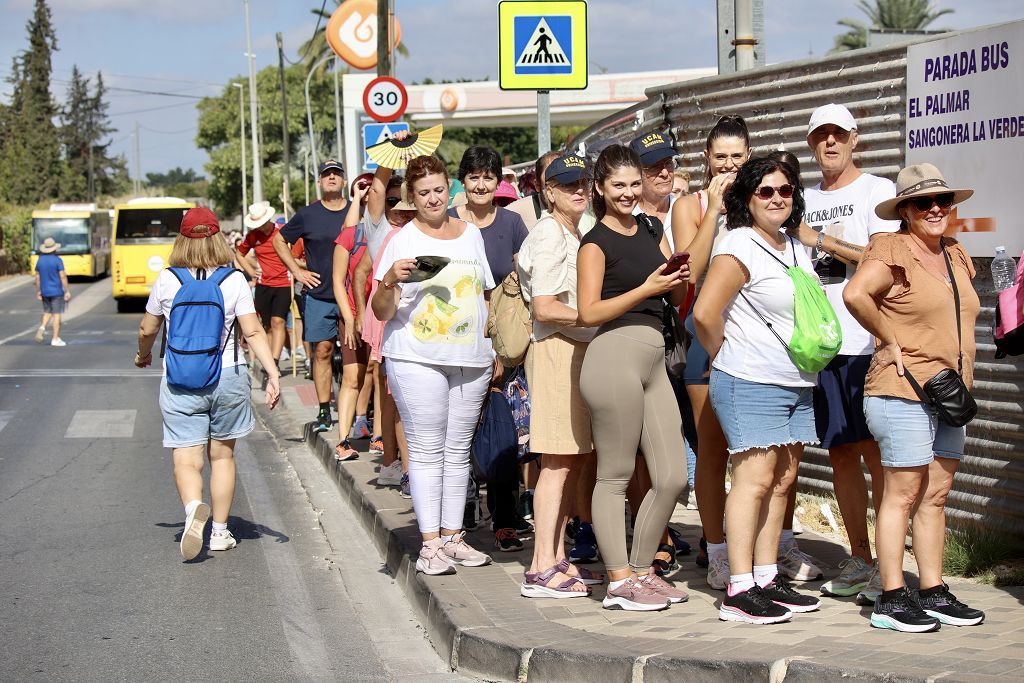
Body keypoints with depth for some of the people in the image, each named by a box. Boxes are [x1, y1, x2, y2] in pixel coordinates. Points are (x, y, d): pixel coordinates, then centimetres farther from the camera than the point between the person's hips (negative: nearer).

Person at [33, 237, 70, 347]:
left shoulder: (39, 260, 4)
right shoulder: (57, 260, -12)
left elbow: (37, 277, 8)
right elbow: (63, 277, -14)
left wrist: (38, 291, 16)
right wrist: (67, 291, -10)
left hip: (45, 292, 5)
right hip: (57, 291, -5)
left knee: (47, 312, 20)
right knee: (57, 314, 1)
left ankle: (42, 328, -6)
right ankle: (55, 339, 1)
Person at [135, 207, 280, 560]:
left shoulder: (166, 280, -2)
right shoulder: (234, 280, -4)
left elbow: (147, 329, 9)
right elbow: (253, 332, -11)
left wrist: (143, 354, 29)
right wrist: (273, 373, -10)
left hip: (180, 382, -1)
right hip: (227, 377, 1)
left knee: (186, 460, -2)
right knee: (222, 455, 16)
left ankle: (193, 508, -32)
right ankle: (220, 530, 22)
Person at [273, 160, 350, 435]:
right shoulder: (308, 215, 2)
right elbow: (279, 240, 15)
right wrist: (296, 270, 6)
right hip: (319, 296, 0)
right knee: (322, 351, 1)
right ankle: (324, 412, 6)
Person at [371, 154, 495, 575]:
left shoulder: (471, 234, 12)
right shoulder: (402, 240, -1)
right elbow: (381, 312, -3)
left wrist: (496, 350, 17)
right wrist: (389, 281, -23)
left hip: (471, 359, 4)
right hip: (417, 359, -4)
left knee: (459, 449, 7)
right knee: (427, 450, -5)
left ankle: (452, 536, 13)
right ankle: (430, 543, -2)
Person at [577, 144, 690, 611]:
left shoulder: (652, 230, 17)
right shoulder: (596, 242, -3)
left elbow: (678, 299, 19)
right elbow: (589, 312, -10)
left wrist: (680, 279, -3)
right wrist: (648, 288, -15)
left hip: (653, 360, 7)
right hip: (614, 357, -7)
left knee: (672, 477, 6)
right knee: (615, 476, -1)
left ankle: (642, 570, 19)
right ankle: (619, 581, 6)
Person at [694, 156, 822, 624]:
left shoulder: (797, 251, 17)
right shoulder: (740, 247, -10)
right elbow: (705, 313, -17)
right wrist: (727, 357, -4)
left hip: (796, 385, 8)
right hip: (750, 385, -8)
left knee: (782, 480, 9)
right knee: (755, 479, -11)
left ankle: (768, 577, 17)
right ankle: (739, 591, -9)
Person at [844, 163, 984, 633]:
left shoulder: (955, 254, 15)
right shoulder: (893, 250, -9)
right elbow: (855, 293, -26)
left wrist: (963, 380, 14)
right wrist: (891, 341, -16)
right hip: (902, 391, -8)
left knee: (936, 495, 10)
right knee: (903, 494, -4)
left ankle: (934, 593, 17)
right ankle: (891, 599, 1)